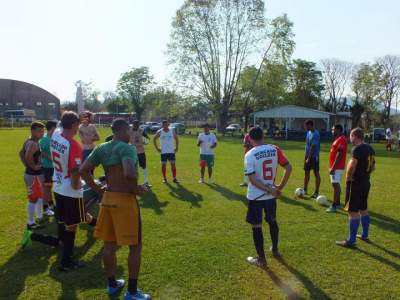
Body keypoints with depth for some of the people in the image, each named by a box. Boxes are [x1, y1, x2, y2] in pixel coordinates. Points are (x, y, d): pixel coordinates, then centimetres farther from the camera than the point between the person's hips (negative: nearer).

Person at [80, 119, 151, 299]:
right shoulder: (127, 148, -17)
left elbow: (83, 170, 4)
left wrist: (97, 189, 9)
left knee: (109, 244, 18)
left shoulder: (101, 149, 5)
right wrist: (135, 189, -16)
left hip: (108, 199, 8)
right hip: (125, 200, -7)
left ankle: (112, 284, 34)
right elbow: (129, 174, -33)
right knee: (135, 246, 7)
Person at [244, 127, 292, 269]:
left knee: (257, 227, 9)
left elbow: (252, 179, -20)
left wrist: (270, 190, -13)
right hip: (271, 195, 4)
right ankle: (275, 249, 44)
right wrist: (280, 187, 2)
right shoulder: (274, 149, -4)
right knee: (272, 221, 26)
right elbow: (288, 168, -4)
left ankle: (261, 259, 19)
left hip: (255, 196, -4)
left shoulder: (250, 155, -15)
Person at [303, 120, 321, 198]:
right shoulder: (309, 132, 7)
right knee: (306, 173, 13)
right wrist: (306, 156, 13)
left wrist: (309, 158, -20)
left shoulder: (315, 134, -20)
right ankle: (305, 190, 24)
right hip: (307, 156, 8)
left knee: (316, 174, 1)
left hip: (314, 157, -8)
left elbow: (313, 147, -21)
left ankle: (316, 192, 9)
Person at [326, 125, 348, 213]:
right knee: (336, 185, 16)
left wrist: (333, 167, -25)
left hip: (337, 167, -11)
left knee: (336, 185, -10)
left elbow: (339, 154, -23)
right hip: (336, 167, 11)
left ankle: (334, 206, -9)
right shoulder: (338, 139, 16)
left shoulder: (341, 139, -16)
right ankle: (337, 203, 25)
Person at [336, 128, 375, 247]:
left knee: (353, 212, -4)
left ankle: (351, 241, 0)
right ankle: (365, 235, 32)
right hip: (366, 183, 9)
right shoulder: (370, 149, 10)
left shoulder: (357, 149, -19)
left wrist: (347, 179, -12)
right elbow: (372, 167, 18)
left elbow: (352, 167, -26)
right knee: (364, 209, 20)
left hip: (356, 184, -9)